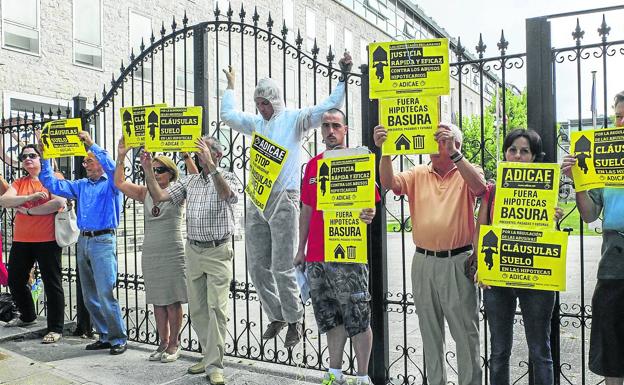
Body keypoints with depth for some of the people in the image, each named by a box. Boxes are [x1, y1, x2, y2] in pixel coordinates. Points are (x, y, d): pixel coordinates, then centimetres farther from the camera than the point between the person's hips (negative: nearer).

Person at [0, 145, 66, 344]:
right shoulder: (19, 183, 13)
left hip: (47, 240, -6)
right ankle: (28, 316, 41)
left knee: (52, 284, -1)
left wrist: (27, 210, -14)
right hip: (21, 240, 6)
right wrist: (31, 197, -20)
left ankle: (56, 328, 7)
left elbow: (59, 203, -20)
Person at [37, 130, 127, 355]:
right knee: (89, 296, 10)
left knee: (105, 294, -11)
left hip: (103, 241, -7)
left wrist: (91, 144, -22)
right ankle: (105, 336, 20)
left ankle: (119, 339, -1)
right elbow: (53, 185, 16)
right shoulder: (81, 186, 18)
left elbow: (113, 168, -22)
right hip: (83, 241, 7)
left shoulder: (111, 184, -1)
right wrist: (44, 157, 10)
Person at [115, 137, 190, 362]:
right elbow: (119, 183, 9)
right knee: (157, 301, 10)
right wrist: (121, 157, 0)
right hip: (150, 254, 5)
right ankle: (163, 343, 21)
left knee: (172, 301, 1)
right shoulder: (146, 193, 10)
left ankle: (174, 344, 12)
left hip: (173, 253, -5)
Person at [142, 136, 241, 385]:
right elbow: (159, 196, 8)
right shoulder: (189, 181, 12)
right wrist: (148, 170, -5)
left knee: (216, 308, -7)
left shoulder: (227, 178, -2)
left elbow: (227, 195, -26)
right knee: (197, 309, 9)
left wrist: (211, 166, -34)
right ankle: (210, 355, 22)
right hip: (193, 251, 5)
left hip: (218, 252, -5)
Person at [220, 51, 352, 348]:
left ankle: (294, 321, 12)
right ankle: (276, 316, 23)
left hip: (284, 201, -6)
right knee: (257, 267, 8)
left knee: (282, 268, -6)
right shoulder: (256, 123, 18)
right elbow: (227, 114, 33)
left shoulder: (294, 119, 2)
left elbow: (328, 107, -6)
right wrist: (231, 86, 40)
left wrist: (344, 77, -9)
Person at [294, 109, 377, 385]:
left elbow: (370, 204, -4)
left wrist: (368, 215, -28)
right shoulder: (312, 165, 12)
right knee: (330, 318, 14)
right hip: (315, 257, 5)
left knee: (357, 318, 2)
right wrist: (301, 249, 15)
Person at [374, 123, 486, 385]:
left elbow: (479, 188, -22)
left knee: (465, 330, 6)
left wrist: (453, 154, -29)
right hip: (423, 262, 4)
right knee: (430, 330, 15)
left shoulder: (467, 172, 0)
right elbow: (389, 183, -8)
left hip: (457, 262, -3)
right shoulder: (419, 174, 8)